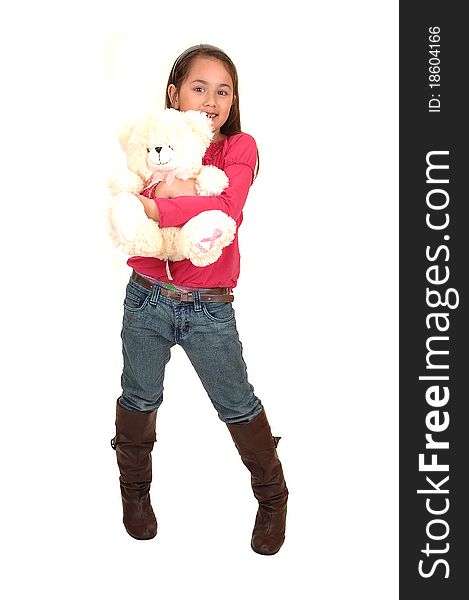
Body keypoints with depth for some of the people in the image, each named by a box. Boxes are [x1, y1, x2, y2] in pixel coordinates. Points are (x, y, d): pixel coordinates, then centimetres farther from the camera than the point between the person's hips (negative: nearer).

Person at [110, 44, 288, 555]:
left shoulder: (239, 149, -5)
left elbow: (226, 210, -24)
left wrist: (154, 207, -25)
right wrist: (169, 188, -27)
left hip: (210, 308, -2)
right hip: (146, 298, 2)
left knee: (238, 406, 7)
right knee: (139, 399, 16)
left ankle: (272, 496, 30)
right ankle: (134, 488, 42)